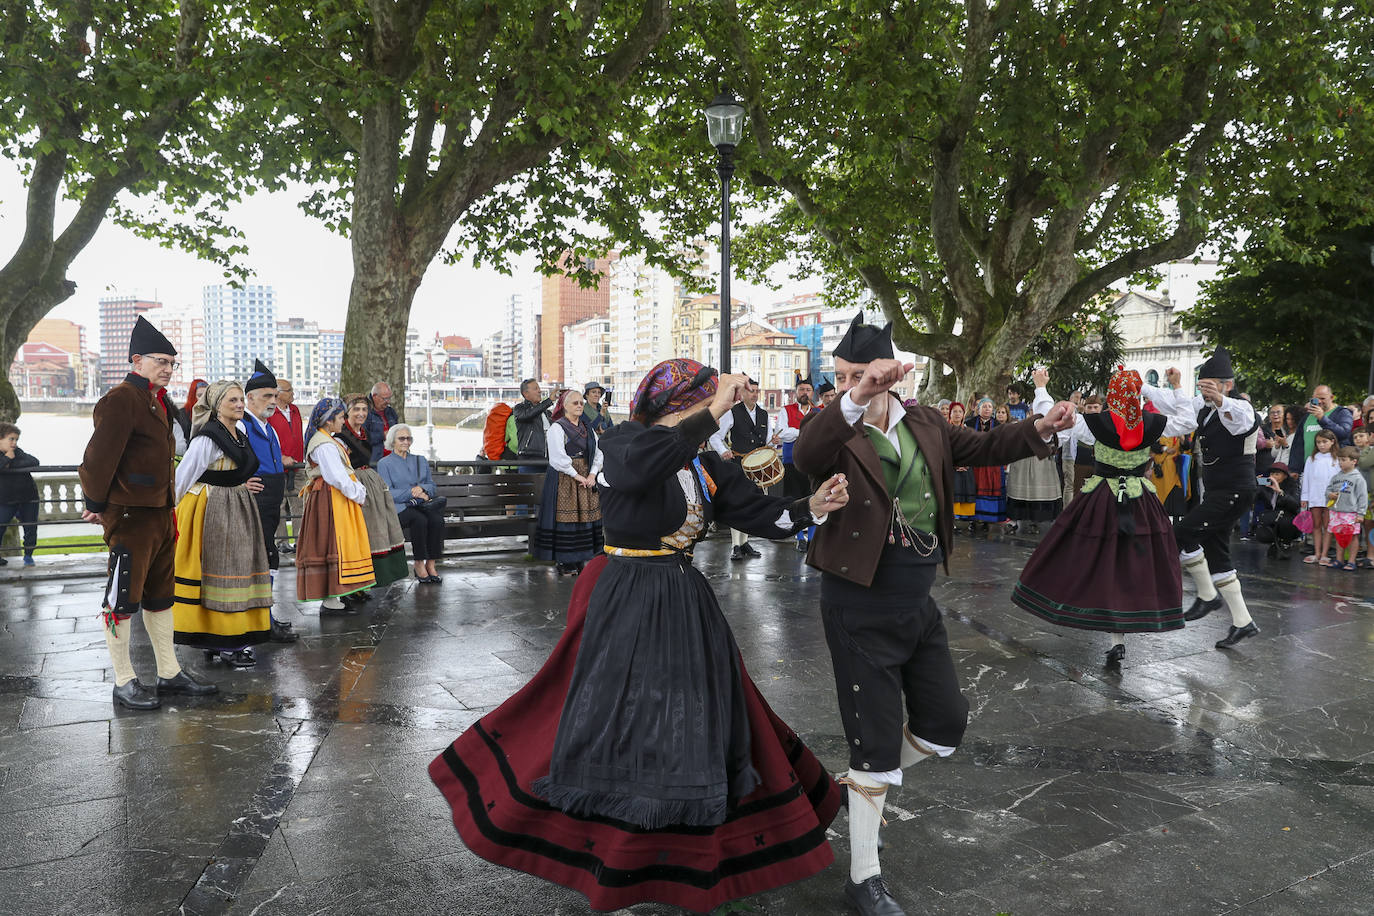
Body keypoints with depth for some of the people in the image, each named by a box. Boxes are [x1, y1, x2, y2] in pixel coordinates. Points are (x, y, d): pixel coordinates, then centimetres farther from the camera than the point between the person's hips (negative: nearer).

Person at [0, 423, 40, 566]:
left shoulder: (18, 452, 3)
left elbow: (34, 462, -12)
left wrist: (12, 464, -16)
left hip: (29, 498, 2)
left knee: (30, 528, 7)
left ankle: (28, 555, 24)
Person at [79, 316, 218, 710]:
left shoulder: (158, 401, 16)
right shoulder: (121, 399, -14)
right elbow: (100, 455, -18)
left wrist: (168, 507, 18)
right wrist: (96, 504, -11)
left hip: (160, 514, 9)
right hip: (130, 515, -9)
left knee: (160, 596, 14)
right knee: (123, 598, 1)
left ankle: (170, 673, 23)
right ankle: (123, 683, 10)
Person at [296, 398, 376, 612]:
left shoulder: (327, 441, 17)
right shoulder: (325, 445, -16)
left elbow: (340, 473, 16)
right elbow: (338, 478, -21)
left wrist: (358, 489, 5)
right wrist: (358, 494, -9)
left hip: (333, 499, 11)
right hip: (332, 499, -11)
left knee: (334, 544, 13)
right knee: (335, 544, -8)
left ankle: (331, 597, 18)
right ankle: (330, 601, -5)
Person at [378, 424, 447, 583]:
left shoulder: (420, 460, 22)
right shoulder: (384, 464, 9)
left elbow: (433, 487, 17)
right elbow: (387, 493, -3)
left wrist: (422, 488, -6)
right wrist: (413, 492, -12)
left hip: (422, 505, 4)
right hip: (398, 507, -4)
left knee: (437, 519, -30)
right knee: (420, 520, -35)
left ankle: (431, 564, -25)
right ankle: (419, 565, -24)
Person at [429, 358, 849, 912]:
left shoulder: (704, 464, 3)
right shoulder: (621, 442, -14)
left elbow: (756, 512, 0)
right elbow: (641, 467, -39)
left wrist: (811, 507, -18)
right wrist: (712, 412, -35)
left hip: (686, 606, 7)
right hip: (626, 606, -6)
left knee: (700, 718, 14)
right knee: (613, 718, 6)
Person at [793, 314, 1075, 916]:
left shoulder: (924, 425, 2)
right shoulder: (839, 432, -16)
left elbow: (979, 448, 15)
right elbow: (805, 457, -39)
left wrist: (1039, 429, -1)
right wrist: (856, 399, -54)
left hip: (917, 605, 6)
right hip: (861, 612, -6)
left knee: (946, 724, 17)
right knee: (877, 740, 3)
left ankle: (860, 782, 40)